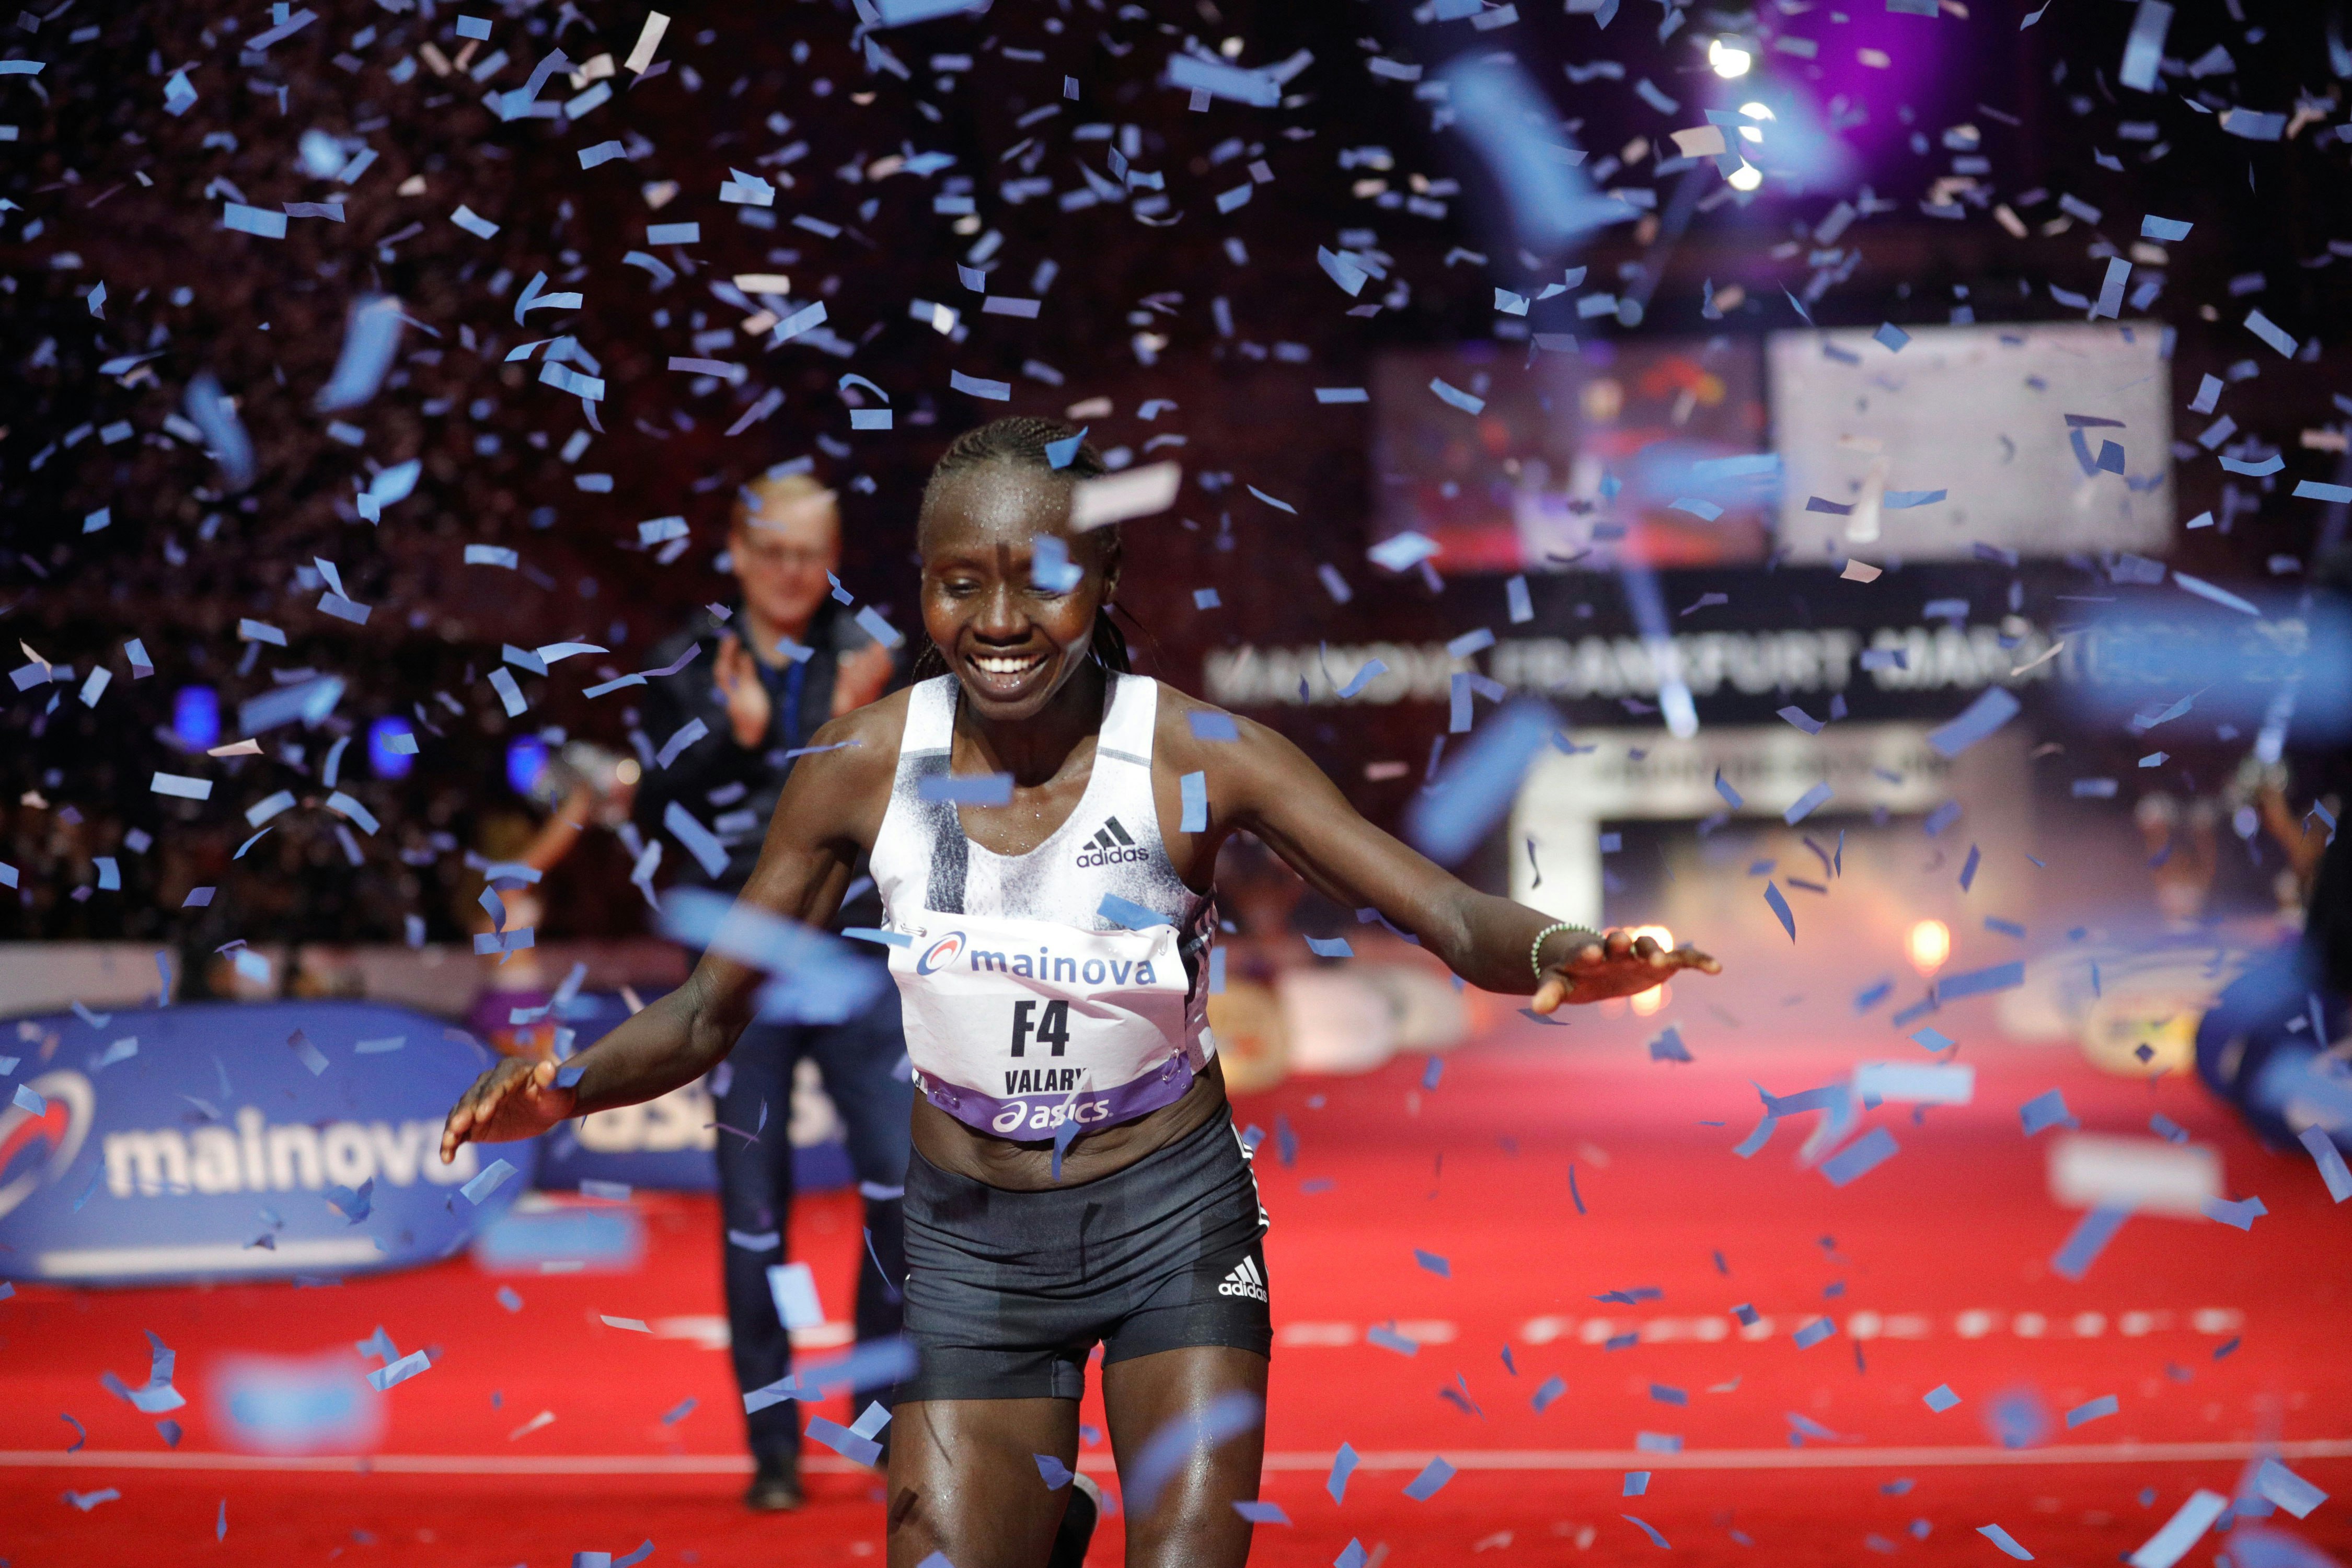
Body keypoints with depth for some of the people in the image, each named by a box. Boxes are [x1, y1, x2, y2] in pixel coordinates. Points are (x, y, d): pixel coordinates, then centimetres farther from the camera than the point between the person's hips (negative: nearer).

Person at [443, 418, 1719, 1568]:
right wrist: (563, 1085, -24)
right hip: (969, 1239, 1)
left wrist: (1557, 957, -44)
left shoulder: (1198, 755, -17)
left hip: (1175, 1214, -1)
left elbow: (1456, 921, -20)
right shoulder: (864, 768, -11)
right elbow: (707, 1016, -3)